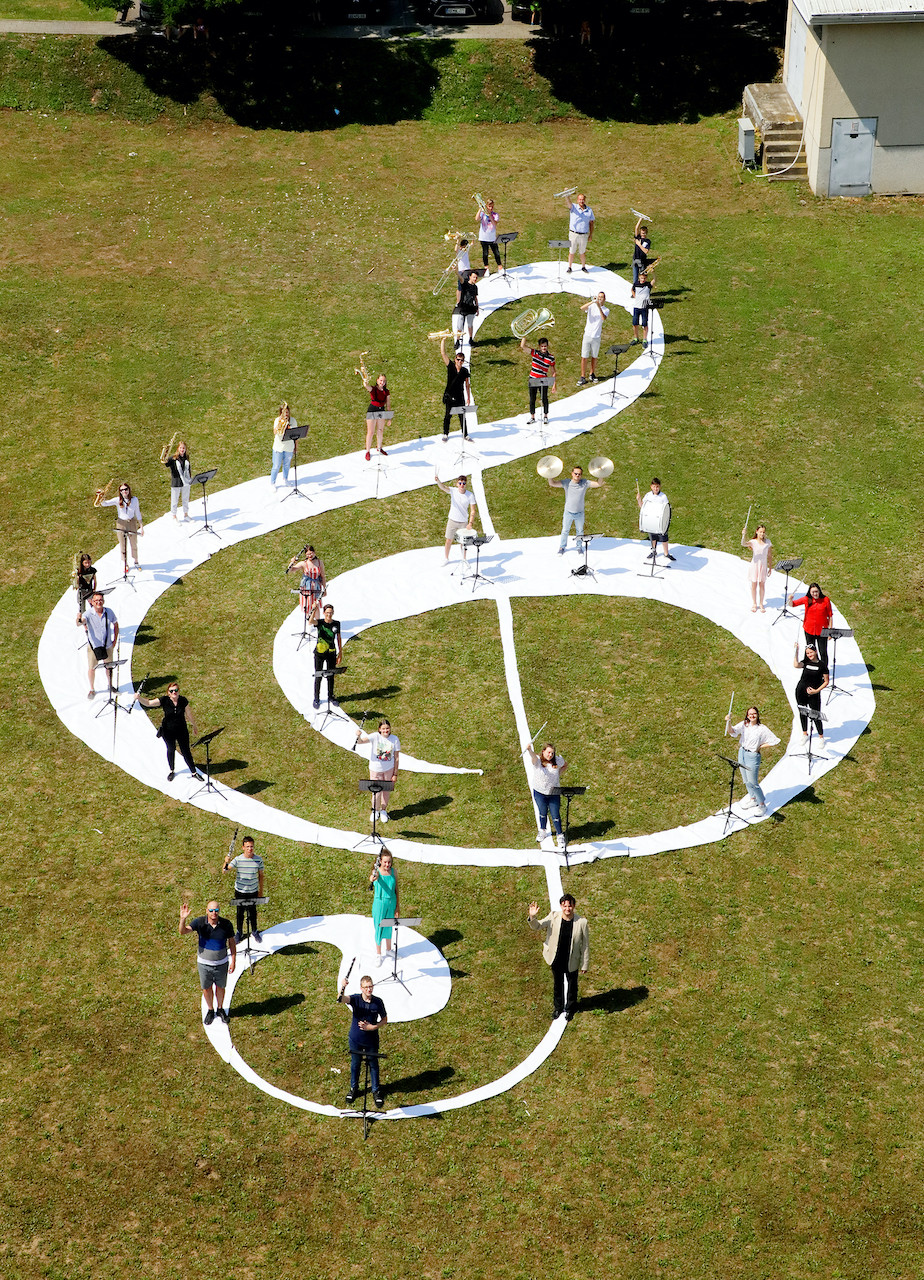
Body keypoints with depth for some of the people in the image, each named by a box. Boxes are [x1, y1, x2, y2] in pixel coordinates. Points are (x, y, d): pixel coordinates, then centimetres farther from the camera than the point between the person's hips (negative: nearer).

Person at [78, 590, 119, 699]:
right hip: (93, 646, -2)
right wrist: (79, 621, -62)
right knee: (91, 668, 5)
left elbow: (115, 625, 9)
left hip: (108, 646, 2)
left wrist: (115, 640, 7)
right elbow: (81, 622, -38)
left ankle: (110, 686, 39)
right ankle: (92, 689, 25)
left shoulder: (109, 612, -8)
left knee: (109, 667, 16)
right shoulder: (89, 613, -18)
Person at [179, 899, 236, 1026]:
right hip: (204, 963, 0)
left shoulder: (226, 924, -17)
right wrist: (183, 919, -47)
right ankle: (210, 1011, 40)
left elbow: (232, 943, -5)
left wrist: (233, 961, -5)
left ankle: (220, 1009, 42)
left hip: (221, 963, 0)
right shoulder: (200, 922, -18)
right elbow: (183, 931, -27)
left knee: (220, 987, 18)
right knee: (206, 988, 17)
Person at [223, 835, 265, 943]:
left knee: (252, 913, 13)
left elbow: (260, 875, 3)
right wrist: (226, 863, -44)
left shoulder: (258, 860, -8)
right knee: (240, 913, 13)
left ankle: (254, 931, 35)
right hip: (240, 891, -1)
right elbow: (225, 870, -22)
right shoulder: (237, 860, -14)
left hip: (253, 892, 1)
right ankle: (239, 932, 33)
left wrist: (261, 890, 7)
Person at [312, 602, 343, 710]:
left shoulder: (336, 624, -2)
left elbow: (338, 639, 6)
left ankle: (331, 697, 32)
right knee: (318, 676, 5)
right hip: (319, 653, -3)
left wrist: (340, 653, 7)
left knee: (330, 676, 14)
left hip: (331, 653, 3)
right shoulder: (320, 623, -12)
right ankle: (316, 699, 19)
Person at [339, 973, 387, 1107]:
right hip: (356, 1039, 0)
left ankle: (376, 1091, 32)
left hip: (372, 1040, 0)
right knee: (355, 1065, 18)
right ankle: (354, 1088, 39)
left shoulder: (378, 1002, -13)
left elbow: (384, 1020, -1)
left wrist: (372, 1027, -17)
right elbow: (342, 999, -38)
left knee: (374, 1065, 13)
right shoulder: (355, 1000, -16)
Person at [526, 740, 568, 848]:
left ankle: (560, 835, 21)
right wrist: (529, 750, -65)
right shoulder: (538, 761, -16)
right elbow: (533, 757, -41)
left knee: (555, 815, 4)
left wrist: (559, 774, -1)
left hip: (553, 793, 1)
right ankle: (542, 831, 41)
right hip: (539, 792, -1)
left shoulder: (557, 760, -6)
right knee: (543, 813, 15)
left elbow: (565, 765, 16)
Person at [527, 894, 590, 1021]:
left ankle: (569, 1009, 44)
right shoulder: (553, 917, -16)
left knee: (572, 986, 19)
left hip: (572, 961, -2)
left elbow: (585, 945, -11)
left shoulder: (581, 922, -20)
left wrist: (585, 965, -5)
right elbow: (538, 926, -5)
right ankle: (558, 1008, 46)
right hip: (556, 960, 2)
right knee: (557, 984, 23)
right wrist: (532, 917, -29)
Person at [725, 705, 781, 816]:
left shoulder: (762, 729, -12)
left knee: (753, 782, -3)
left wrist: (760, 746, -8)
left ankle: (762, 805, 11)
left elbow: (774, 741, -9)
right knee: (746, 781, 18)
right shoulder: (744, 725, -2)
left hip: (753, 756, -5)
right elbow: (732, 731, -15)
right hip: (742, 753, 5)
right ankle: (752, 800, 38)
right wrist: (728, 722, -34)